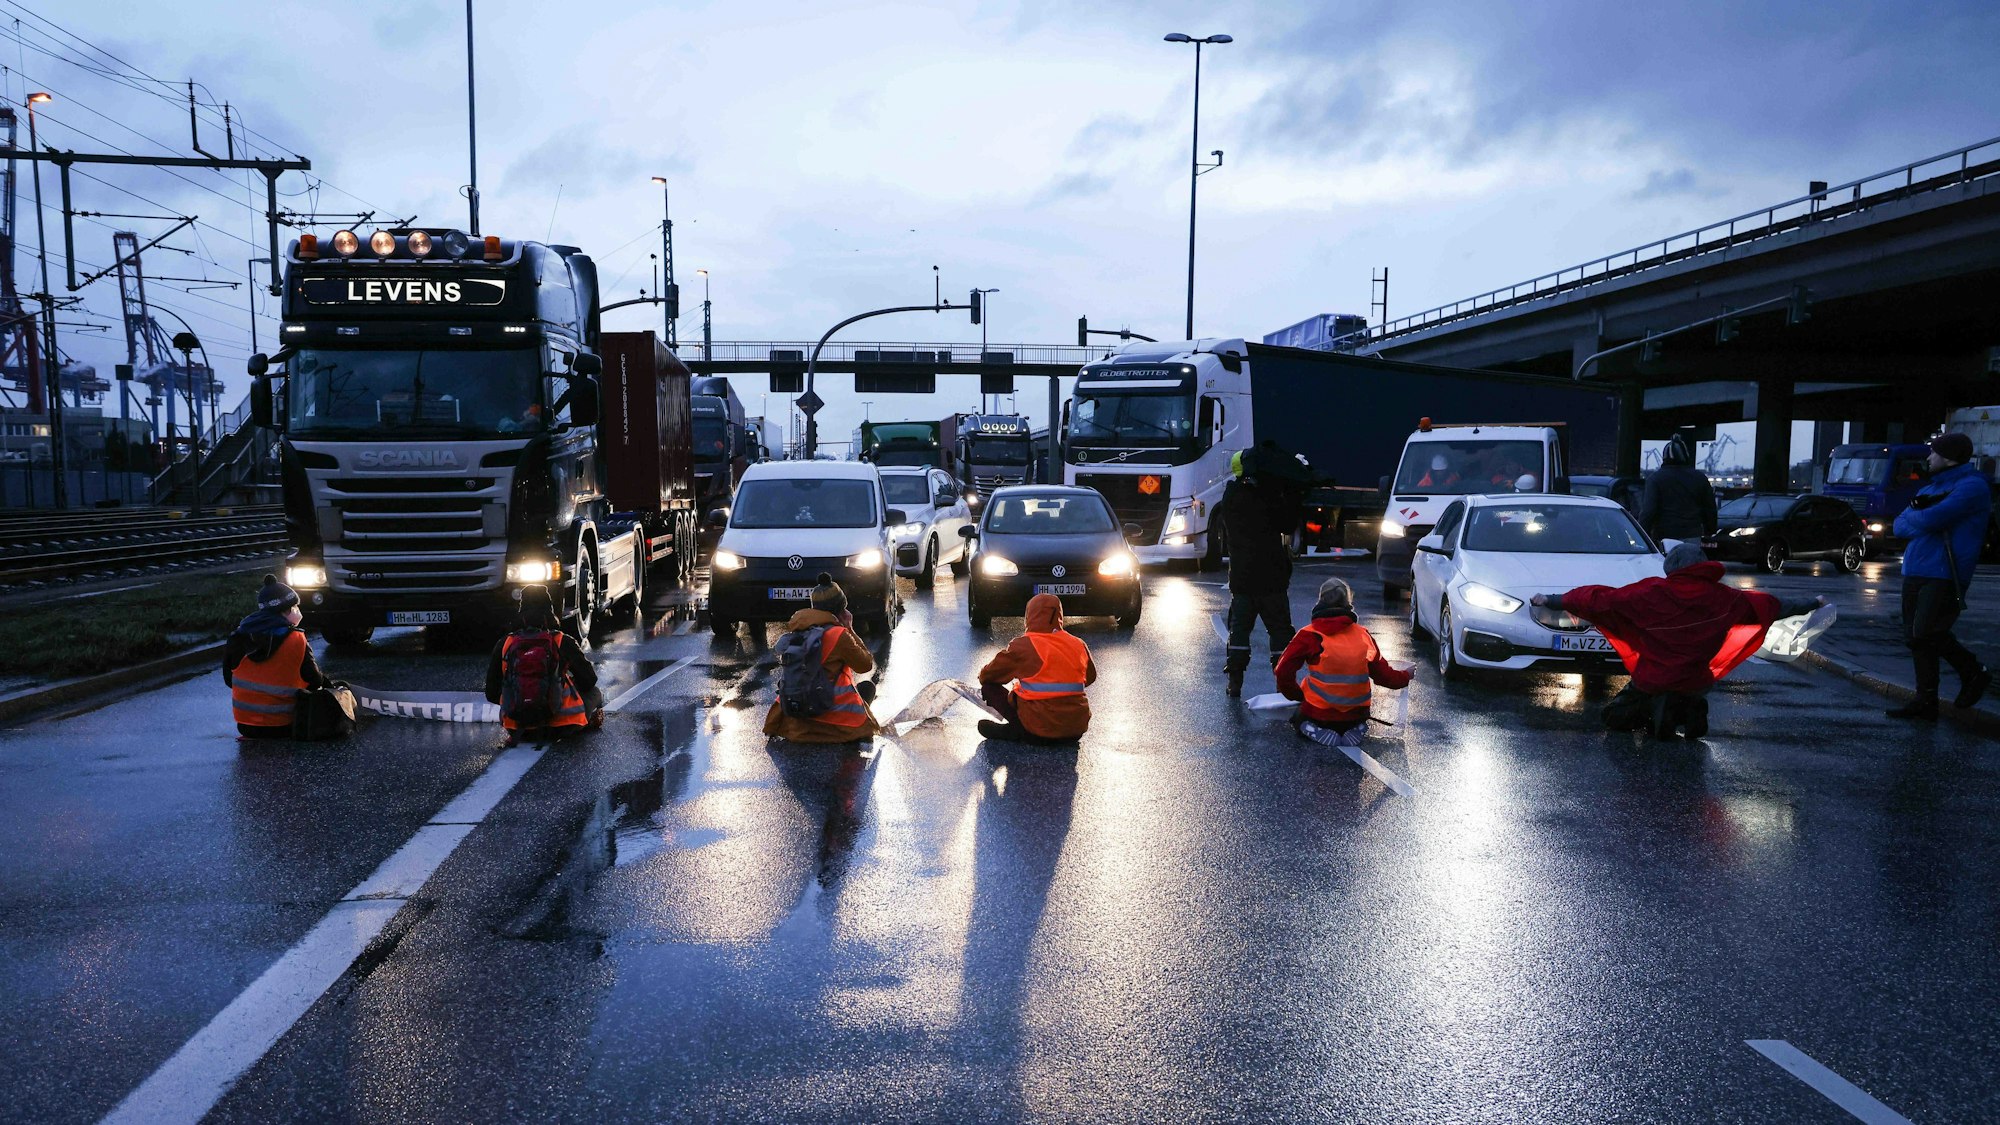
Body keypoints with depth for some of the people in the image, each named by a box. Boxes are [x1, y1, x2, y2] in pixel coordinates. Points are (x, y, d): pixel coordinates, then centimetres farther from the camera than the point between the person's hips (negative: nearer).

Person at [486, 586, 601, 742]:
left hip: (518, 728, 2)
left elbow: (491, 694, 8)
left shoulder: (503, 645, 1)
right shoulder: (563, 642, -5)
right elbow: (589, 680, 5)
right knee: (594, 693, 27)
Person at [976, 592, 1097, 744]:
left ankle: (1014, 731, -7)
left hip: (1042, 730, -5)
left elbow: (986, 676, 4)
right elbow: (1090, 677, 23)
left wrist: (983, 678, 27)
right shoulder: (1079, 645, 5)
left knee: (989, 687, 8)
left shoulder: (1022, 646, -8)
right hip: (1077, 731, 5)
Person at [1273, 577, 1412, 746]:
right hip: (1356, 716, 3)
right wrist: (1404, 677, 27)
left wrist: (1297, 695, 6)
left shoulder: (1309, 635, -10)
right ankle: (1354, 730, 1)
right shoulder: (1363, 635, -1)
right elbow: (1382, 673, 7)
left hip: (1318, 714, -3)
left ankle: (1317, 731, -4)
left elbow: (1284, 671, -12)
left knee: (1298, 719, 28)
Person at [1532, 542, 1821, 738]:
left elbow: (1599, 599, -10)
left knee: (1613, 716, 18)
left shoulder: (1649, 594, -15)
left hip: (1650, 682, -2)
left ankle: (1655, 709, -10)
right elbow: (1770, 606, 7)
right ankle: (1689, 710, -2)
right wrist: (1812, 605, 25)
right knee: (1693, 698, 33)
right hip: (1696, 683, 2)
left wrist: (1551, 601, 1)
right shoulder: (1723, 598, -6)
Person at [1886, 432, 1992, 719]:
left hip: (1944, 576, -9)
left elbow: (1929, 520, -20)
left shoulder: (1972, 486, -9)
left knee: (1925, 634, -16)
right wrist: (1924, 517, -9)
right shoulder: (1930, 489, 20)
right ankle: (1925, 702, 11)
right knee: (1914, 638, 6)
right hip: (1915, 573, 9)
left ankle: (1974, 673, 8)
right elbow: (1900, 526, 11)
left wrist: (1914, 514, 2)